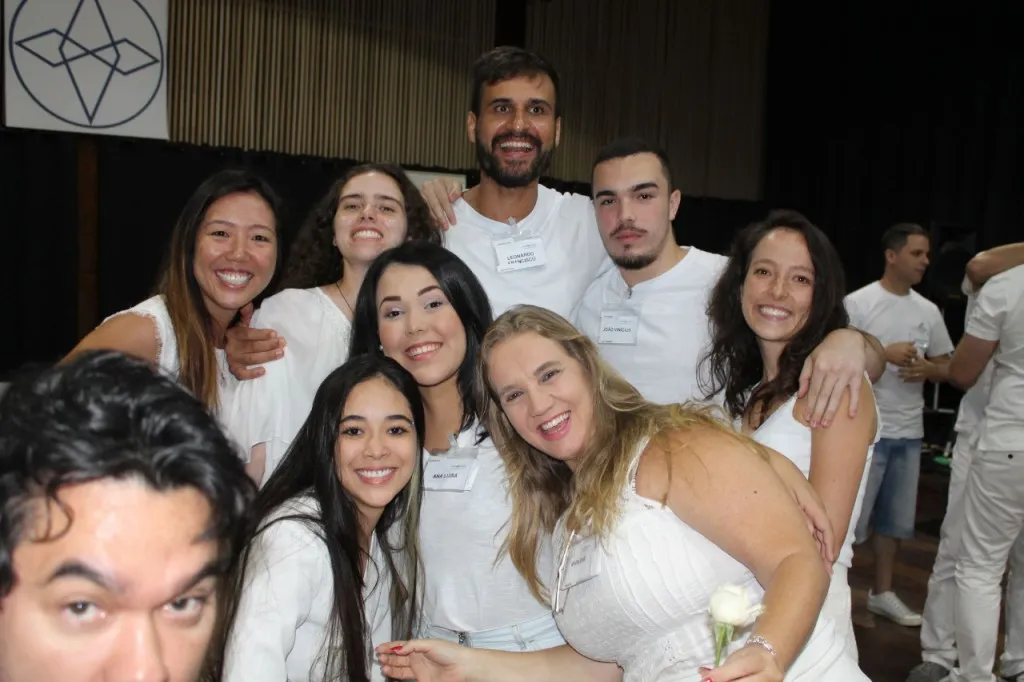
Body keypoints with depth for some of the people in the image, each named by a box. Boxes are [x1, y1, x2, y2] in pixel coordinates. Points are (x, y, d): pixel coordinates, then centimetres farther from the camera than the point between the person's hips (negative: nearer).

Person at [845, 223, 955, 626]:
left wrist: (927, 370, -8)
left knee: (895, 518, 14)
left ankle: (882, 593, 28)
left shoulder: (929, 311, 9)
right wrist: (884, 354, -19)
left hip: (909, 432, 6)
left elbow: (945, 368, 14)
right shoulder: (858, 303, -7)